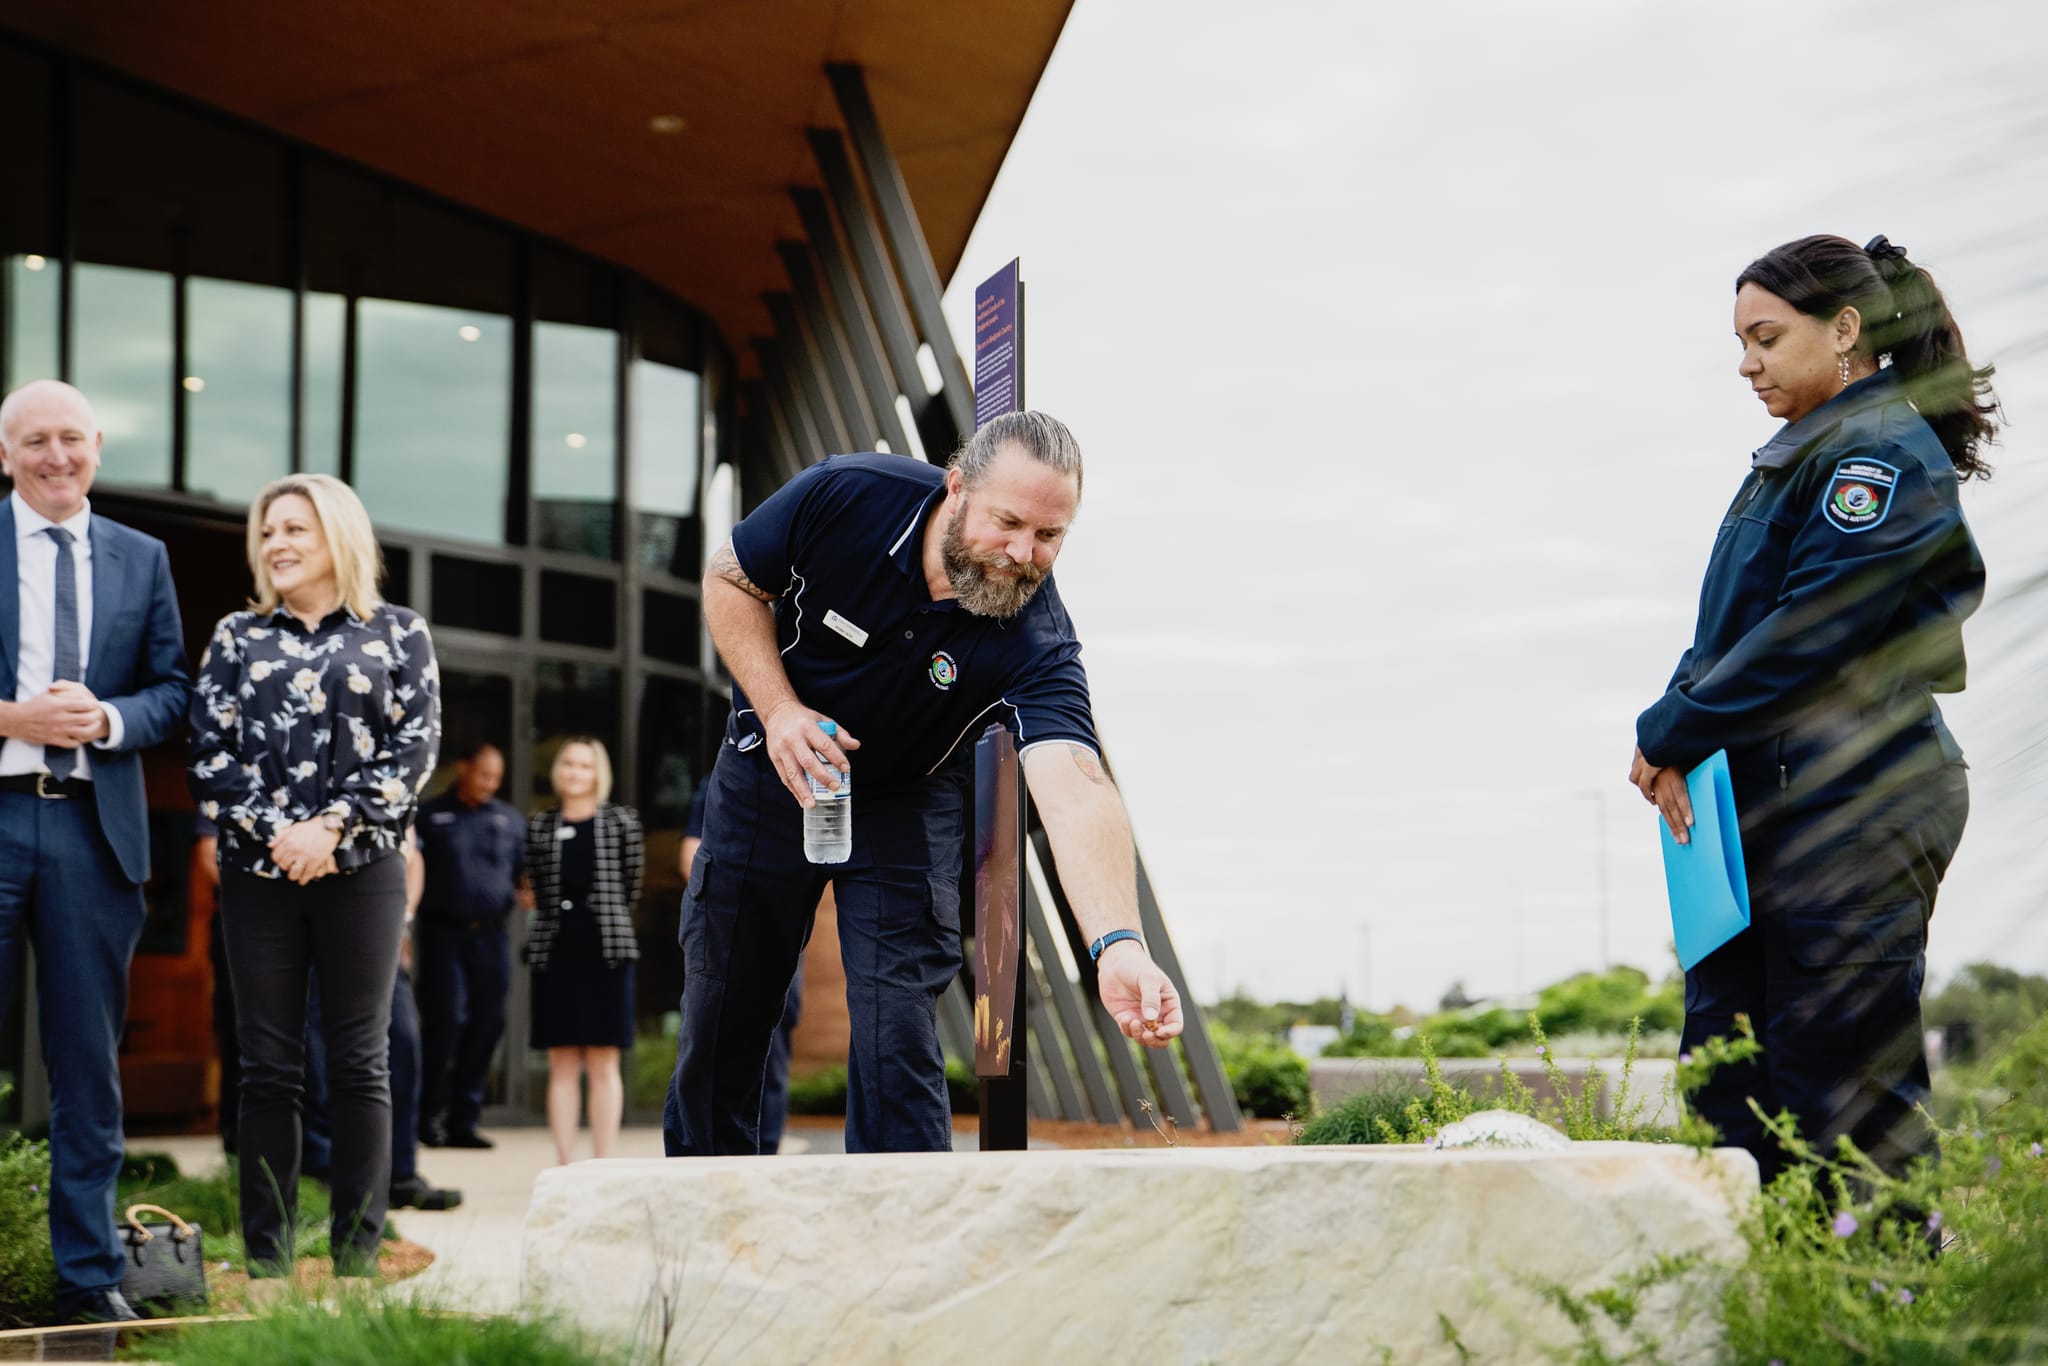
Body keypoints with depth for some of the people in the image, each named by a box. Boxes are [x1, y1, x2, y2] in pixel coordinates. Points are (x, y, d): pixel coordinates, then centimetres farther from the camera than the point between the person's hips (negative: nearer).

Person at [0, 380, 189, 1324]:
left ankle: (90, 1273, 13)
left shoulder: (142, 560, 13)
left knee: (89, 1060, 7)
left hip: (94, 827, 3)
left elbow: (171, 689, 12)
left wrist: (107, 718, -8)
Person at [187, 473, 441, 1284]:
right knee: (267, 1066, 1)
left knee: (360, 1064, -1)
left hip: (362, 872, -1)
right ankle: (266, 1257, 4)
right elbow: (209, 754, 4)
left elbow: (415, 751, -2)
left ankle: (357, 1256, 1)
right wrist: (277, 832, -11)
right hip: (258, 873, 2)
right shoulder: (237, 637, 11)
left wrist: (332, 825, -13)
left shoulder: (399, 633, 6)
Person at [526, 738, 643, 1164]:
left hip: (605, 951, -2)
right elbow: (537, 889, 14)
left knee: (603, 1064, -1)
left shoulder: (620, 821, 5)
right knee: (562, 1065, 2)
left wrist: (608, 922, 11)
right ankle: (563, 1163, 4)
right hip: (554, 951, 2)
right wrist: (557, 921, 7)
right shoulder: (540, 826, 10)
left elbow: (631, 885, 7)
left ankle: (603, 1162, 2)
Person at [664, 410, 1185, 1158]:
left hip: (906, 802, -1)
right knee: (723, 1019, 9)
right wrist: (779, 708, -25)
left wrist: (1118, 944, -62)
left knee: (899, 1034, -11)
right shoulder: (845, 496, -27)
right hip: (769, 774, 1)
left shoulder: (1035, 640, -31)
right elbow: (731, 579, -10)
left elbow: (1075, 789, -46)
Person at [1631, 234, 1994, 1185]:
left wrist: (1673, 735, -13)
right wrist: (1672, 732, -2)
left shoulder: (1883, 454, -12)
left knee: (1841, 1085, -5)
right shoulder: (1798, 456, 18)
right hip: (1772, 805, 10)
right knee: (1725, 1066, 9)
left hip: (1856, 811, -10)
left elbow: (1810, 633, -19)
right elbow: (1728, 628, 16)